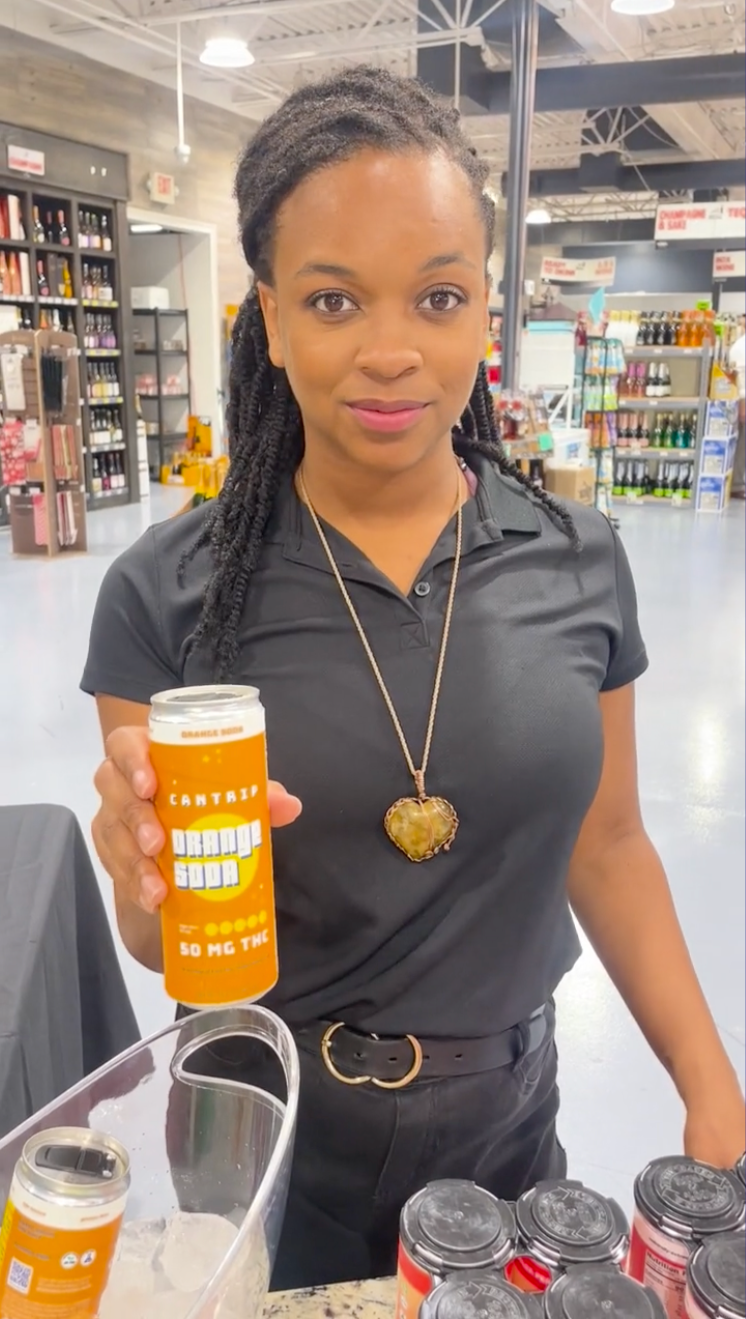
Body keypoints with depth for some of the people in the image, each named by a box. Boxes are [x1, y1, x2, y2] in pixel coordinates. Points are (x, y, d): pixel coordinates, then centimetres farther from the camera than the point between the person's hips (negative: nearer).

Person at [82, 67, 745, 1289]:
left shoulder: (579, 564, -10)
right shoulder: (167, 592, -16)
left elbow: (606, 847, 1)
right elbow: (161, 949, -9)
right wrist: (156, 884, -31)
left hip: (507, 1126, 2)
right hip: (267, 1140, -1)